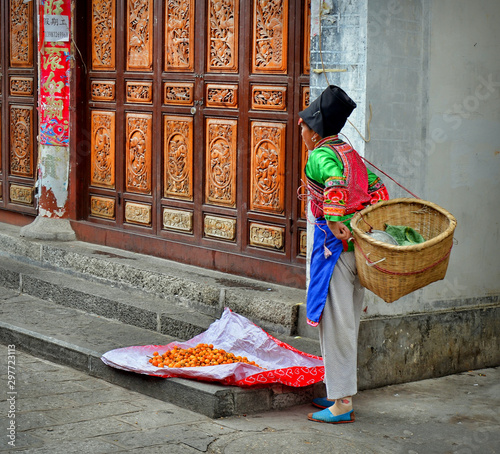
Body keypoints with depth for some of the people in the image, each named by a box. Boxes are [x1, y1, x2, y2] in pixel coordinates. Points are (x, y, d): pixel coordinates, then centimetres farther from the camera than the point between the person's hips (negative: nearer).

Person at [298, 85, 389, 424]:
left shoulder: (319, 156, -10)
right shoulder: (351, 153, 15)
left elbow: (335, 178, -31)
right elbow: (378, 189, 13)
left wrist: (335, 221, -29)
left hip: (335, 244, -9)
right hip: (357, 244, 9)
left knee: (336, 323, -4)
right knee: (348, 322, 16)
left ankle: (342, 405, 0)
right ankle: (342, 393, 24)